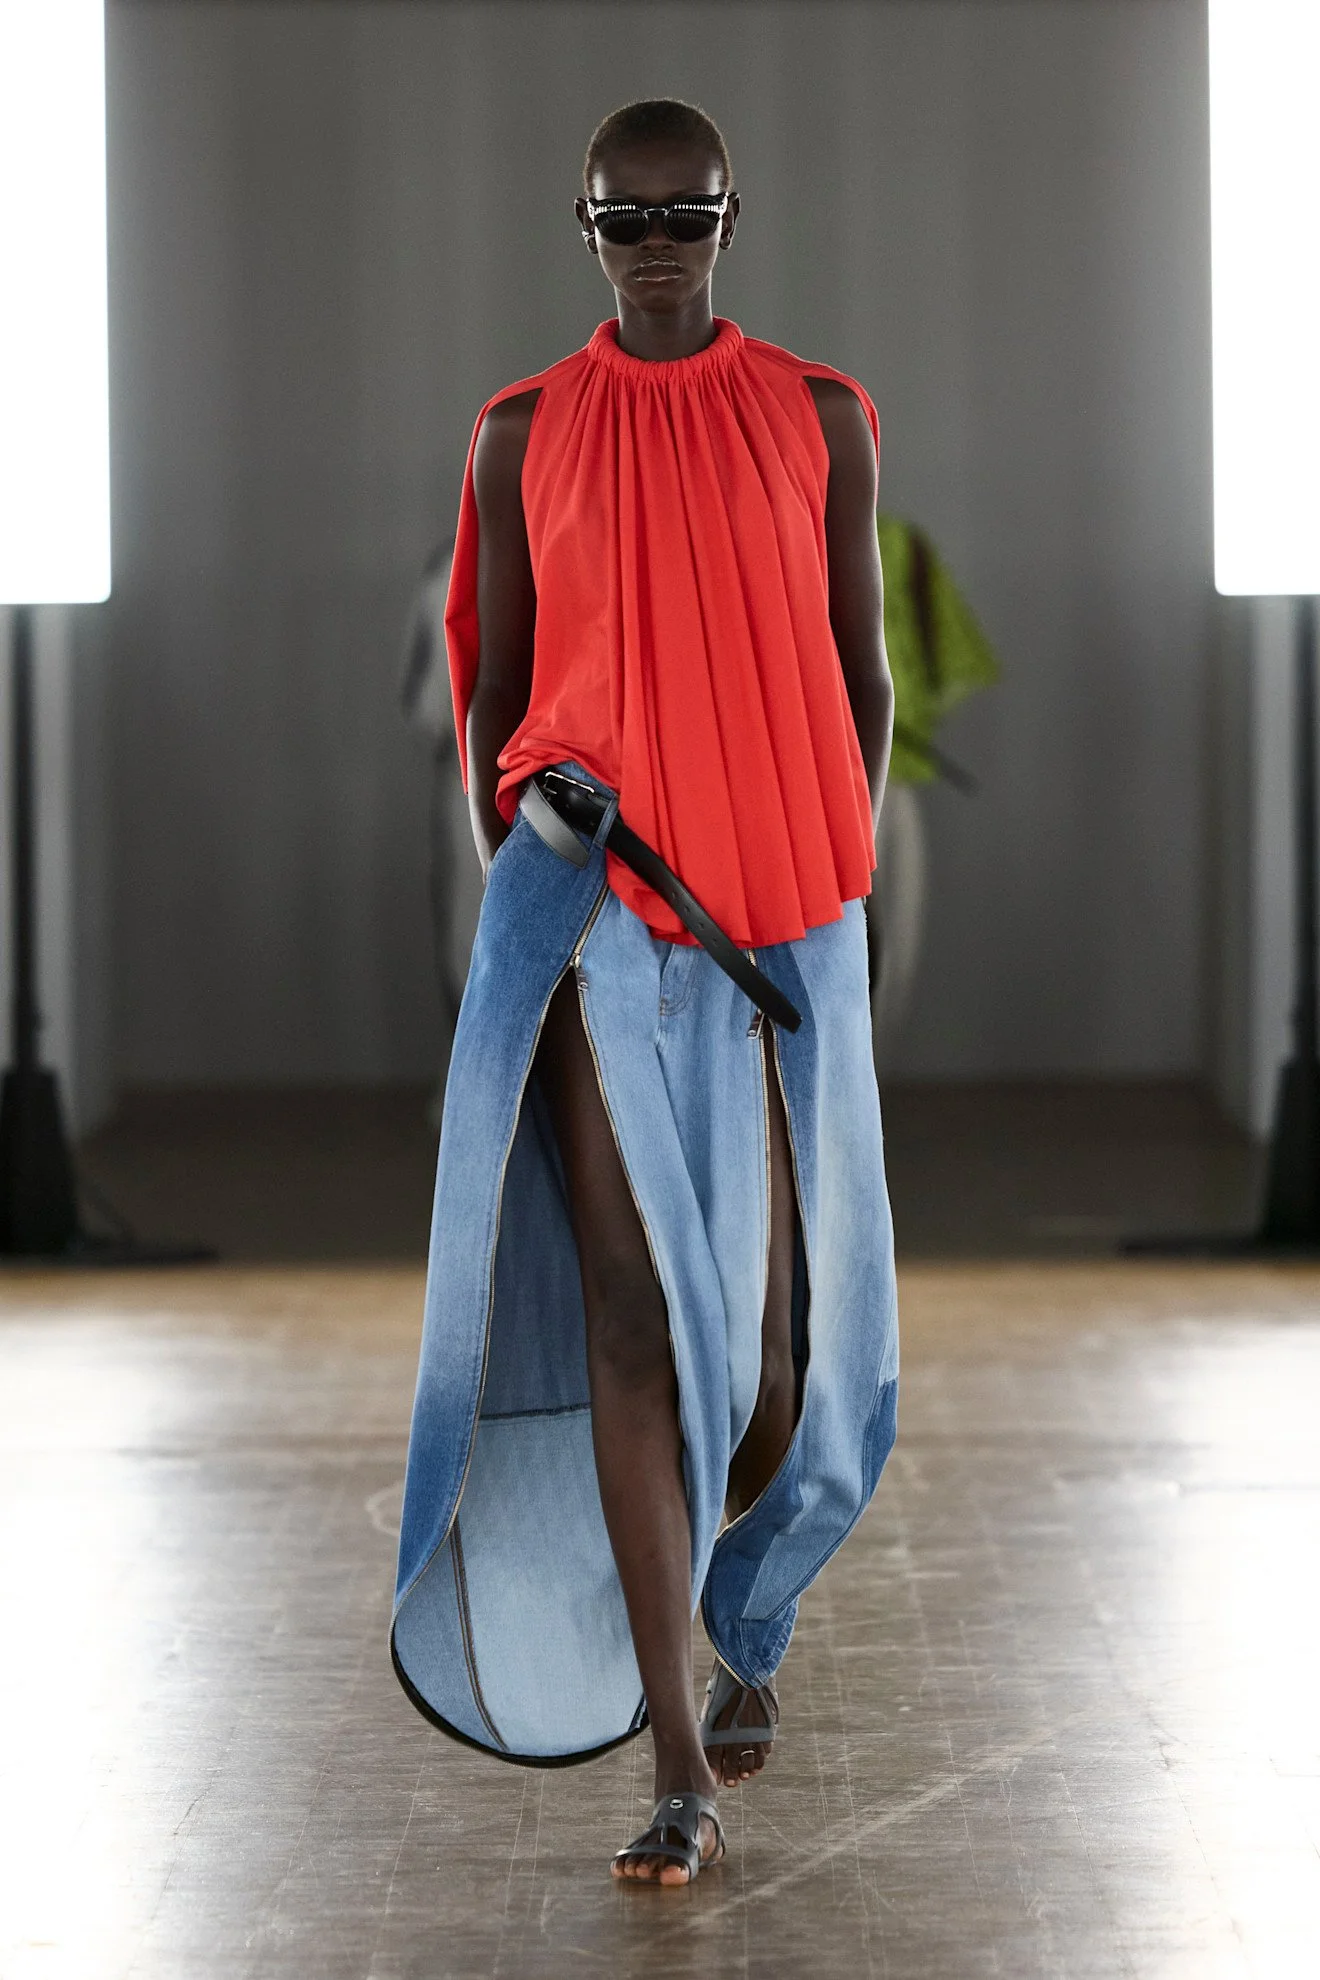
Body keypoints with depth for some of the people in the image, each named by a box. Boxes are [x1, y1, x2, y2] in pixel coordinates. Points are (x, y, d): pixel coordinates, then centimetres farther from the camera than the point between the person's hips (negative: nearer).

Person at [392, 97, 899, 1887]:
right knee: (628, 1310, -8)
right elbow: (490, 691, 9)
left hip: (786, 921, 1)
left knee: (783, 1306, 4)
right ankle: (683, 1771, -7)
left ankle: (742, 1616, 37)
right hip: (596, 900, -1)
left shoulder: (818, 418, 6)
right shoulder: (524, 435, 5)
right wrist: (518, 889, 1)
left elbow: (862, 676, 9)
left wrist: (845, 877, 1)